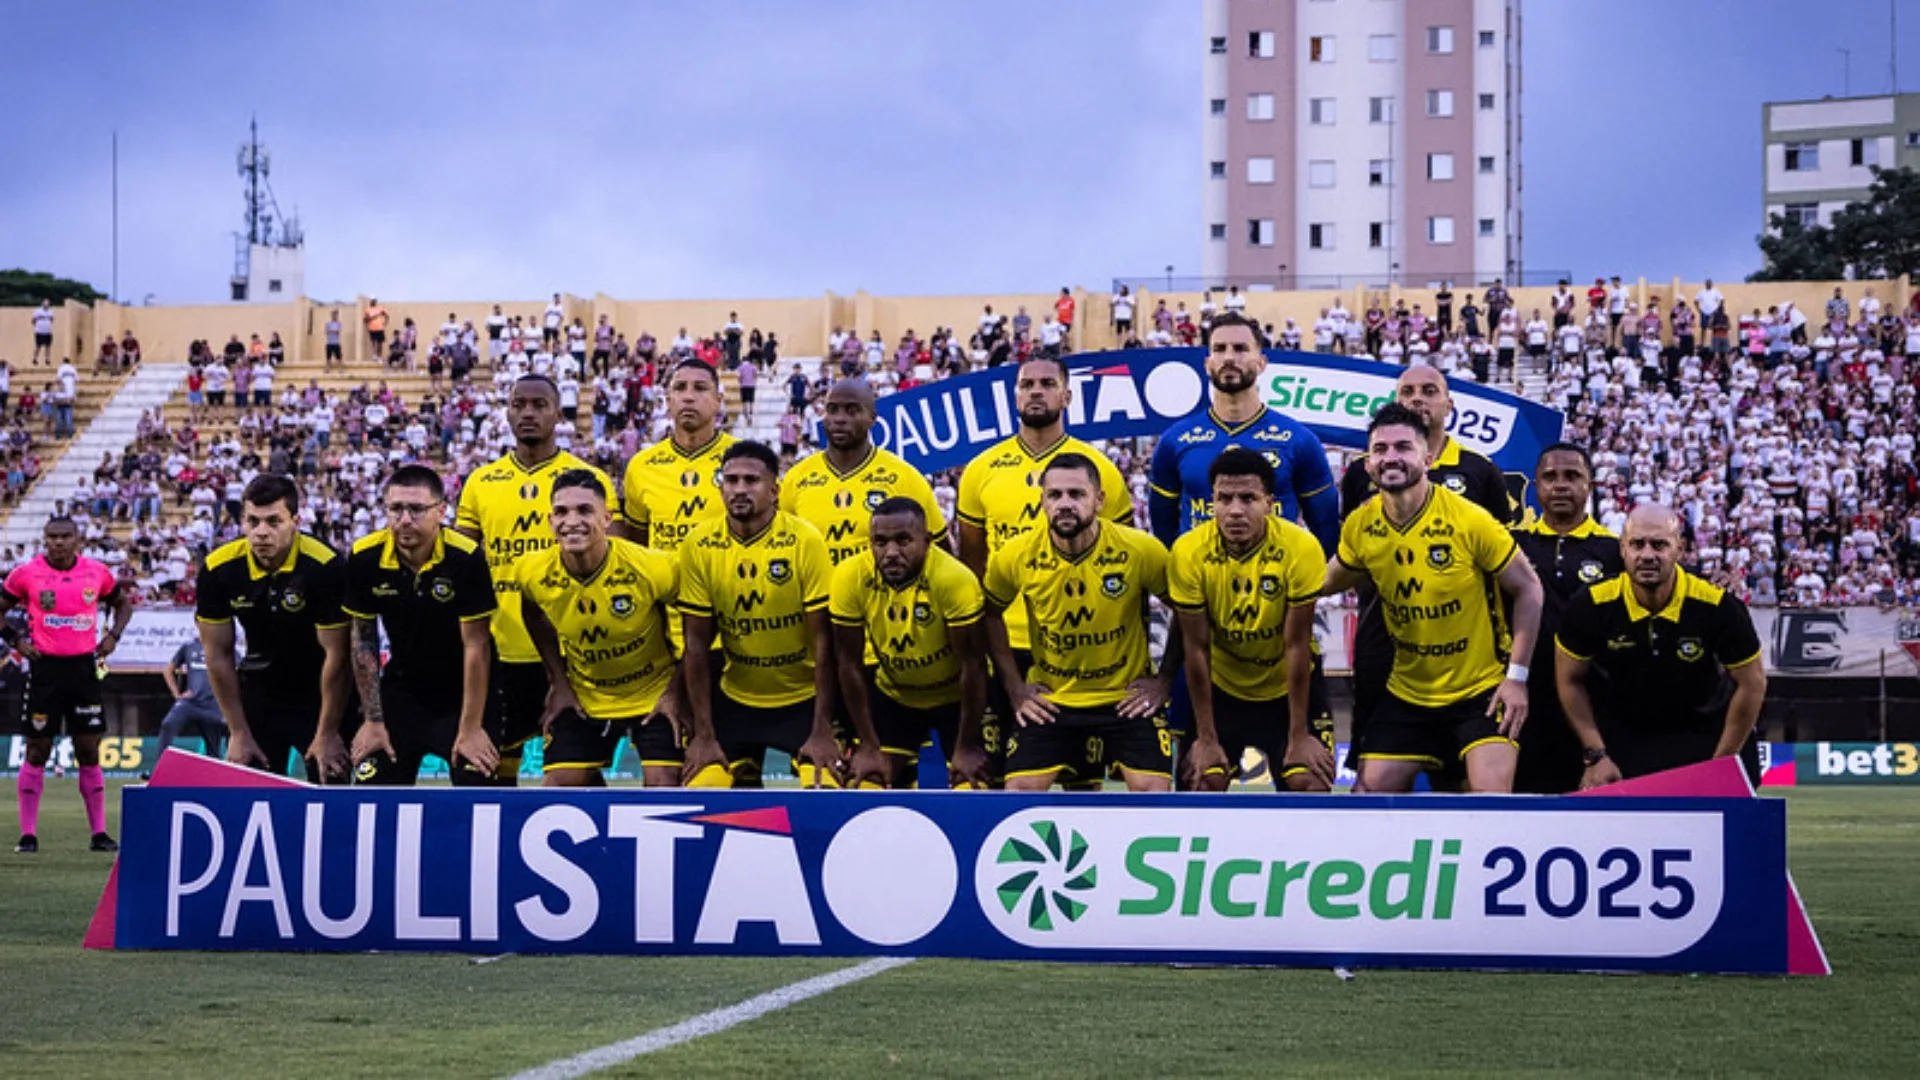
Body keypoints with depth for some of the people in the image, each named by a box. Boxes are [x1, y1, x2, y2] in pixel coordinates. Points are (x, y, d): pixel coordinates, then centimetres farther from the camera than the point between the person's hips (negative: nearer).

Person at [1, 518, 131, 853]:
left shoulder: (98, 572, 3)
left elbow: (123, 603, 19)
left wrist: (113, 636, 5)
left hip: (84, 666, 2)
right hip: (45, 668, -2)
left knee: (89, 750, 4)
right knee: (37, 751, 1)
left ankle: (99, 832, 9)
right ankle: (28, 834, 6)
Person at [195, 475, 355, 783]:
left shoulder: (326, 567, -24)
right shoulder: (217, 570, -13)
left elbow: (336, 654, -18)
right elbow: (218, 654, -4)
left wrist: (327, 734, -15)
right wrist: (239, 733, -4)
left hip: (320, 693, -3)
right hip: (258, 694, 3)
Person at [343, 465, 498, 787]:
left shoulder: (466, 557, -23)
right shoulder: (364, 558, -13)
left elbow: (476, 646, -18)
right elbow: (364, 640, -3)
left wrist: (471, 728, -16)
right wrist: (373, 720, -3)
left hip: (460, 694, -3)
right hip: (400, 693, 3)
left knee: (476, 784, -13)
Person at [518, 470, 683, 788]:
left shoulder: (653, 568, -25)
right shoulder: (535, 574, -15)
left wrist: (676, 692, -11)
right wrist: (559, 684, 5)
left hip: (654, 696, -3)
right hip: (583, 700, 3)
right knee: (558, 786, -2)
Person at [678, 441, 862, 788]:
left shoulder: (805, 541, -15)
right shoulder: (699, 547, -7)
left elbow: (823, 641, -13)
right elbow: (696, 645, -3)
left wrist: (823, 731, -15)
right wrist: (703, 734, -6)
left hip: (804, 699, -3)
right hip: (734, 699, 3)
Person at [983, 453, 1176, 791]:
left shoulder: (1141, 551, -15)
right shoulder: (1015, 557, -11)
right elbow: (991, 615, 7)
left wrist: (1165, 679, -3)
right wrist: (1014, 687, 2)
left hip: (1128, 699, -1)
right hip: (1048, 699, 1)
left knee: (1153, 789, -13)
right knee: (1020, 789, -9)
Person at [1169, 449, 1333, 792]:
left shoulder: (1301, 548, -24)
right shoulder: (1189, 553, -21)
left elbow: (1296, 645, -19)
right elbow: (1196, 648, -15)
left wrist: (1298, 737, -15)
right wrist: (1206, 739, -12)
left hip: (1288, 686, -1)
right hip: (1220, 688, 1)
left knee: (1311, 782, -11)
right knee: (1204, 779, -9)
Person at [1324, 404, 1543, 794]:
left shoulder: (1470, 520, -18)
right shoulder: (1359, 527, -5)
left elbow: (1528, 589, -8)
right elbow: (1331, 581, 17)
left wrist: (1517, 677, -11)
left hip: (1481, 689, -4)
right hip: (1406, 693, 4)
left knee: (1493, 796, -20)